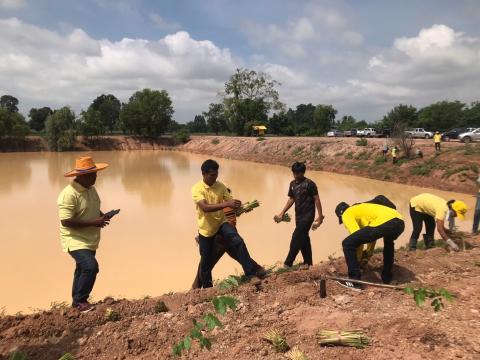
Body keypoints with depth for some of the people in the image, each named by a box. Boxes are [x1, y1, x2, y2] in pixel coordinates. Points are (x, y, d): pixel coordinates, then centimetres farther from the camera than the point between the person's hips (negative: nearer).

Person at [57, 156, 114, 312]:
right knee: (90, 266, -22)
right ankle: (80, 301, -2)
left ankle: (78, 301, 37)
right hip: (75, 240, -9)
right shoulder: (69, 194, -24)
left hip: (89, 240, 9)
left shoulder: (91, 189, 5)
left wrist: (102, 216, -2)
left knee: (83, 270, 20)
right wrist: (92, 223, -25)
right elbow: (66, 221, -27)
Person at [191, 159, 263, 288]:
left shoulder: (220, 186, -4)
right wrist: (227, 204, -43)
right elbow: (205, 207, -33)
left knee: (238, 241, -27)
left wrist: (239, 206, -24)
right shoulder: (197, 189, -18)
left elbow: (231, 203, -2)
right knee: (206, 260, 11)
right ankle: (206, 287, 34)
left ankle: (250, 272, -22)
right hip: (206, 228, -2)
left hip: (221, 223, 2)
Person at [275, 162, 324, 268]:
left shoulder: (309, 184, -12)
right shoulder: (292, 184, 7)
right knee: (303, 238, 12)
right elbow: (291, 199, 14)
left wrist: (320, 216, -14)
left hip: (308, 214, -7)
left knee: (296, 237, -12)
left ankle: (288, 263, -7)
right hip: (298, 215, 7)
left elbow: (316, 199, -11)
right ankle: (308, 262, 23)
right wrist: (282, 213, 9)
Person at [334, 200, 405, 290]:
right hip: (400, 222, 9)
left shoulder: (346, 214, 14)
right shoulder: (361, 209, 39)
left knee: (347, 244, 2)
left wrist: (358, 261, 19)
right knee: (388, 243, 43)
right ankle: (387, 278, 44)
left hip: (384, 223, -9)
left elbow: (357, 235, 6)